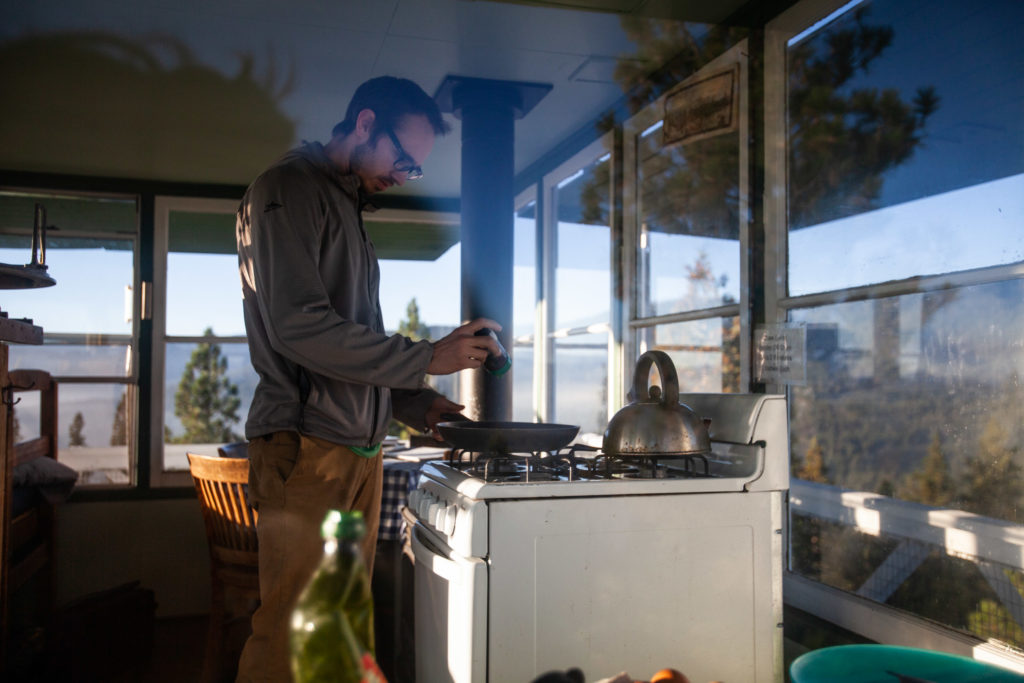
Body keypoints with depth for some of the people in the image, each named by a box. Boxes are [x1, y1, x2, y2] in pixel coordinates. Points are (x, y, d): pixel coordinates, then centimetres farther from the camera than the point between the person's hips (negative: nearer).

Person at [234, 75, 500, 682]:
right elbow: (299, 327, -17)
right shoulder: (290, 189, -3)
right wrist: (426, 359, -13)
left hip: (359, 449, 8)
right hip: (306, 447, -8)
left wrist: (414, 404, 10)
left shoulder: (349, 210, 24)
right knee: (292, 631, -8)